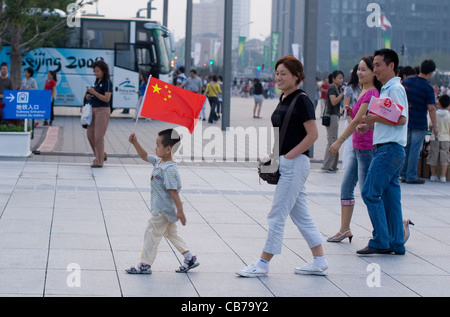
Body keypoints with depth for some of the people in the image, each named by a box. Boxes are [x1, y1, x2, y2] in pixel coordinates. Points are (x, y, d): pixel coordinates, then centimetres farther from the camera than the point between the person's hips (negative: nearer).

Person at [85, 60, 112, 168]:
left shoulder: (107, 82, -11)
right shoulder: (97, 81, 12)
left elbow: (106, 98, -18)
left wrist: (94, 92, -24)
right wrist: (89, 96, 4)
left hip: (103, 110, -9)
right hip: (94, 109, 9)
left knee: (99, 136, -6)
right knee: (90, 135, 10)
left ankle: (99, 161, 1)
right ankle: (102, 155, 26)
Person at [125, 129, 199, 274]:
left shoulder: (169, 169, -26)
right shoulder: (159, 161, 3)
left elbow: (173, 191, -26)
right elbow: (145, 156, 19)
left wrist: (180, 211, -26)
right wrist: (135, 143, 7)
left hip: (163, 209, -10)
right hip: (166, 209, 10)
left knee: (152, 234, 1)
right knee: (171, 233, 19)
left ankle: (145, 264, 11)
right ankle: (190, 258, 23)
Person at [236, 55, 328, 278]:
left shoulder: (301, 100, -12)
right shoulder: (283, 99, 14)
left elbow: (312, 134, -17)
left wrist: (288, 156, -17)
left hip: (295, 163, -10)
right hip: (285, 165, 10)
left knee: (277, 214, -5)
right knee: (301, 215, 12)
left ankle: (263, 263, 1)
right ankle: (319, 262, 18)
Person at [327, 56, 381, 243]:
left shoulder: (371, 93, -16)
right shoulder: (364, 92, 14)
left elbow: (358, 120, -20)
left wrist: (340, 141, -20)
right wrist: (350, 111, -1)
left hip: (367, 147, -10)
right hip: (357, 147, 10)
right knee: (346, 188, 10)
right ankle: (344, 230, 16)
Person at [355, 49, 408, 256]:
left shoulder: (395, 89, -11)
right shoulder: (386, 89, 20)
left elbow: (401, 119, -21)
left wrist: (375, 118, -16)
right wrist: (369, 126, 13)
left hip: (389, 149, -10)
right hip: (388, 148, 10)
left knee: (370, 193, -11)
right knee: (390, 195, 10)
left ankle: (380, 242, -9)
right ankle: (396, 243, 12)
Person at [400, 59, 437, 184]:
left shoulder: (407, 81, 0)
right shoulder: (428, 88, -16)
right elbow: (431, 108, -17)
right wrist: (434, 126, -11)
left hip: (405, 121, 5)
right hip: (419, 124, -5)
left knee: (406, 147, 16)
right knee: (415, 149, 2)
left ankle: (403, 174, 21)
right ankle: (411, 176, 6)